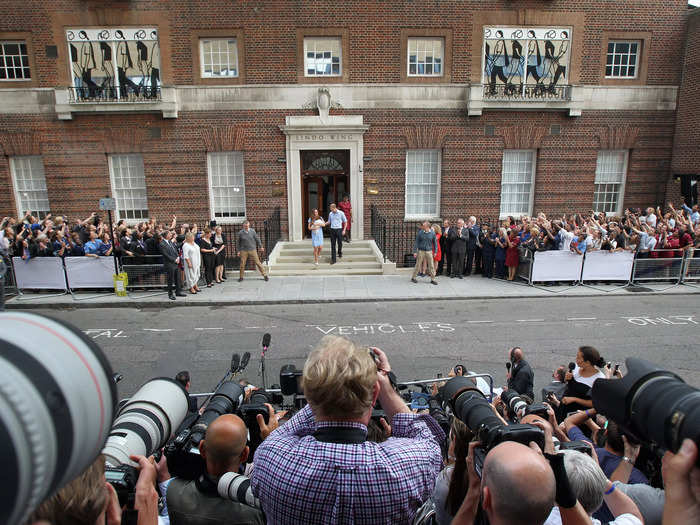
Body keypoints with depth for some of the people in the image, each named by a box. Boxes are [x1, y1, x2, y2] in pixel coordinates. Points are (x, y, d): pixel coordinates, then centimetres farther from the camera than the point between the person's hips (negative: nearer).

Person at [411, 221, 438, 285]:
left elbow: (435, 242, 6)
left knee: (431, 266, 1)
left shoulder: (432, 233, -3)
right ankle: (413, 278, 17)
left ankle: (432, 279, 10)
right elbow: (416, 242, -2)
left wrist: (435, 251, 5)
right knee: (418, 265, 4)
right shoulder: (420, 233, -6)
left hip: (429, 251, 1)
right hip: (421, 251, -1)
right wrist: (415, 251, -5)